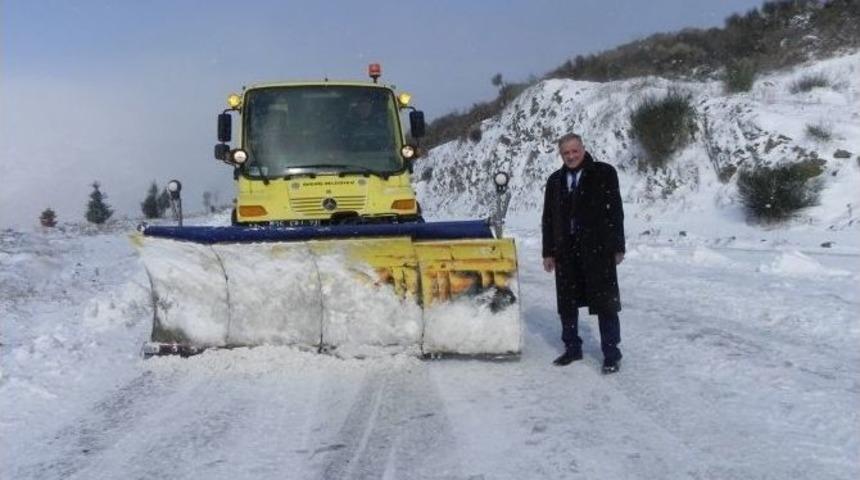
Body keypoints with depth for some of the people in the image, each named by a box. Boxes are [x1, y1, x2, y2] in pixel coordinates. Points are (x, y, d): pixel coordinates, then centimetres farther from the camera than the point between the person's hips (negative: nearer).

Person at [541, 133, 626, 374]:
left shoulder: (603, 173, -1)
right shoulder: (555, 181, 11)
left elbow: (615, 211, -3)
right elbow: (548, 218, 12)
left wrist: (617, 247, -6)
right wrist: (549, 252, 7)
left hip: (598, 250, -4)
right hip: (566, 252, 4)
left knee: (605, 303, 0)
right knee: (567, 303, 11)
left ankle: (611, 353, 8)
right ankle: (572, 347, 25)